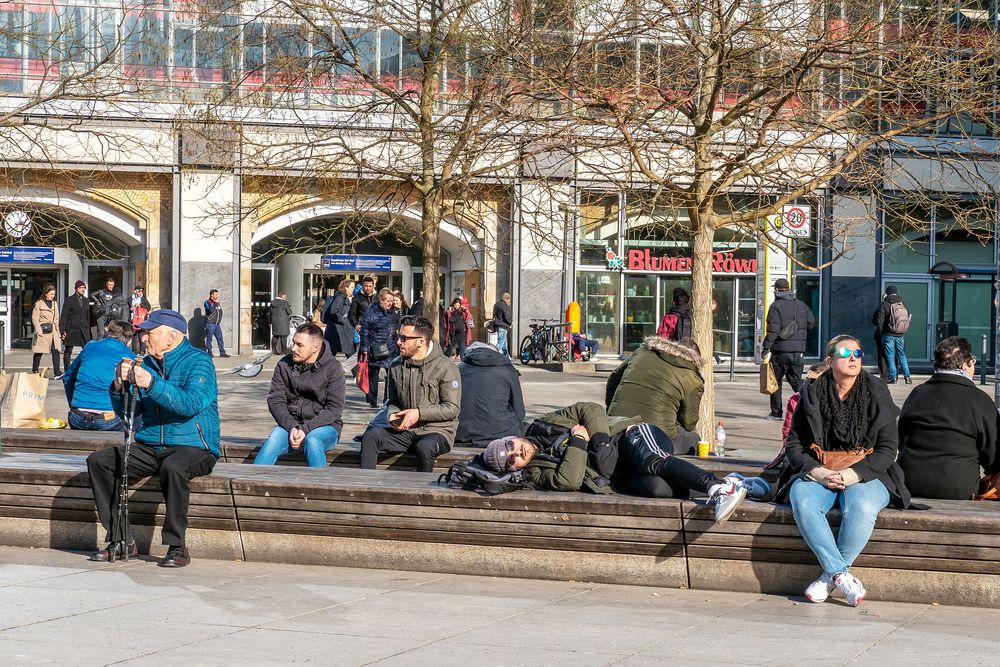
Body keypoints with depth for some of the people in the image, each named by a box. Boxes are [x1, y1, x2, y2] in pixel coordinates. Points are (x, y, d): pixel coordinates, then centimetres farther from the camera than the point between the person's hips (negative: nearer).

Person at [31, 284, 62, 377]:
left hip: (53, 331, 5)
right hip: (43, 330, -5)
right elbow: (34, 318, -6)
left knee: (56, 350, -8)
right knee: (38, 352, 2)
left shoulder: (55, 304, 16)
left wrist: (59, 331, 14)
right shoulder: (39, 304, -2)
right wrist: (38, 330, -16)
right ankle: (35, 371, 14)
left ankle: (57, 372, -13)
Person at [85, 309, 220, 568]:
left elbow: (192, 404, -24)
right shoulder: (147, 363, 13)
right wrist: (121, 386, -8)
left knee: (173, 467, -39)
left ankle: (177, 547, -26)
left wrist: (152, 384, -29)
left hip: (193, 447, -7)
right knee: (98, 461, -10)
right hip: (150, 447, 7)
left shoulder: (198, 361, -7)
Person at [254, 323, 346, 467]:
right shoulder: (284, 365, 5)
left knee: (312, 441, -36)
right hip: (290, 424, 2)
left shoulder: (332, 368, -5)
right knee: (272, 442, -29)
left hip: (325, 425, -2)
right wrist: (292, 427, -16)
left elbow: (334, 408, -9)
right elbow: (275, 401, 0)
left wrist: (306, 429, -19)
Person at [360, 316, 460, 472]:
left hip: (437, 431, -5)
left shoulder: (445, 367, -7)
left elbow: (452, 409, -10)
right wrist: (393, 415, -3)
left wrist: (419, 413, -18)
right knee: (370, 436, -18)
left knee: (424, 447, -39)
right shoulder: (396, 367, 11)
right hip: (405, 431, 5)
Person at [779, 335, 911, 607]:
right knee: (803, 502, -32)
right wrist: (818, 472, -14)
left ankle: (831, 575, -19)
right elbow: (793, 444, 6)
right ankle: (842, 575, -28)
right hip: (818, 473, 1)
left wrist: (851, 474, -15)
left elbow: (888, 449, -1)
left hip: (864, 475, -1)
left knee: (861, 508, -35)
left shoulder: (876, 393, 3)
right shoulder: (811, 394, 6)